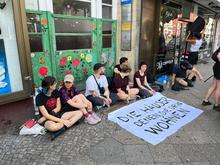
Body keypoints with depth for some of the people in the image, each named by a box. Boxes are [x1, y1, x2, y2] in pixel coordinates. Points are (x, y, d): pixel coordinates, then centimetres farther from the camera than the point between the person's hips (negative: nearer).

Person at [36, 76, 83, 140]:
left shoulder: (56, 92, 2)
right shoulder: (39, 97, -14)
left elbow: (58, 107, 3)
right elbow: (46, 115, -18)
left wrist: (51, 113, -14)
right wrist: (62, 121, -23)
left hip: (58, 115, 6)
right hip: (48, 119, -5)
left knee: (79, 113, -12)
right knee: (51, 126, -43)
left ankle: (62, 128, -27)